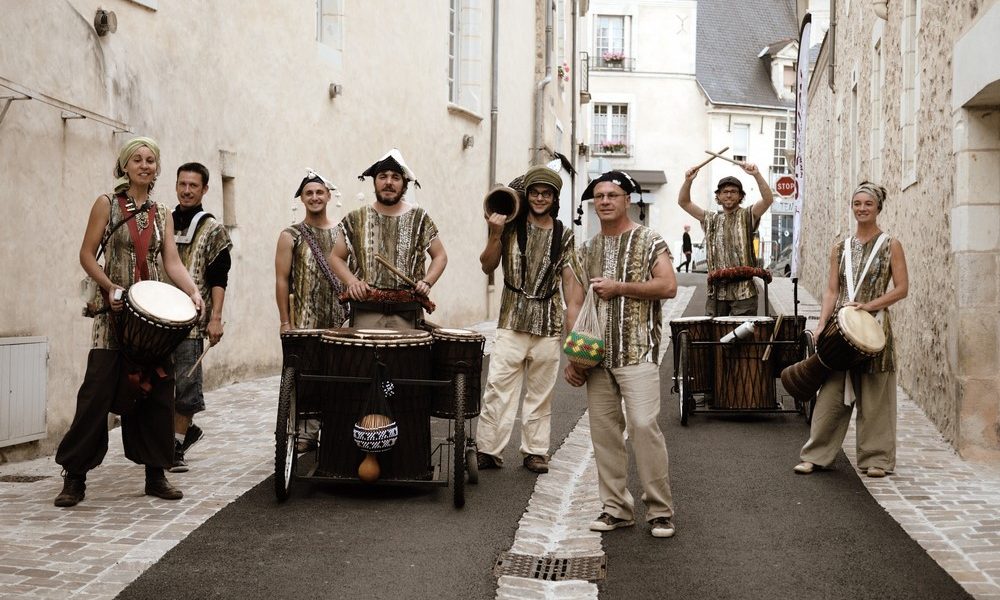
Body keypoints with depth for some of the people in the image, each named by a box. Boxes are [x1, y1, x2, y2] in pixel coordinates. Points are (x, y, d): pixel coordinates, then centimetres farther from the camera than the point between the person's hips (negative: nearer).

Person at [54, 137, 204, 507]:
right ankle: (74, 476, -1)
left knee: (157, 390, 3)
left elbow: (172, 262, 3)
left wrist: (193, 292, -13)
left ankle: (156, 474, 12)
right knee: (99, 390, -8)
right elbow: (87, 255, -2)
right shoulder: (107, 204, 1)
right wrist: (111, 288, -15)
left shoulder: (162, 214, 11)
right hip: (115, 310, -4)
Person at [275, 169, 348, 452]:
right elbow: (282, 280, 0)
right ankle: (305, 434, 5)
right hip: (305, 323, -2)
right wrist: (285, 322, -6)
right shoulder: (291, 236, 3)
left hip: (340, 321, 2)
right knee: (305, 378, -2)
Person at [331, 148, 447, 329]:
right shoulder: (356, 219, 8)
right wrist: (351, 281, -3)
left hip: (406, 314, 0)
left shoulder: (419, 218, 7)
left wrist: (427, 282, -3)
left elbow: (440, 256, 14)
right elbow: (336, 257, 15)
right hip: (365, 312, 1)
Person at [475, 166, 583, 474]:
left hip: (549, 324, 2)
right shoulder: (511, 228, 2)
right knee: (498, 388, -7)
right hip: (512, 322, -2)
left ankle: (535, 451, 17)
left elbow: (570, 279, 6)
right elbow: (488, 267, 1)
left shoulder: (564, 236, 7)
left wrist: (575, 325, -1)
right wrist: (495, 235, -15)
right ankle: (487, 451, -2)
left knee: (541, 392, 8)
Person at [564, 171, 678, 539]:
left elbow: (668, 287, -11)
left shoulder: (648, 241, 1)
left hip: (637, 352, -5)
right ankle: (616, 507, 14)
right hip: (597, 356, 6)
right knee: (604, 429, 5)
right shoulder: (588, 250, 17)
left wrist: (619, 287, -11)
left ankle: (660, 510, -4)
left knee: (643, 424, -14)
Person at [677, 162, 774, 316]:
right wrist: (688, 181, -5)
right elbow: (683, 202, 13)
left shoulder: (747, 216, 5)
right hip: (716, 290, 4)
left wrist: (757, 175, -26)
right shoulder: (711, 220, 16)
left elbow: (768, 199, -12)